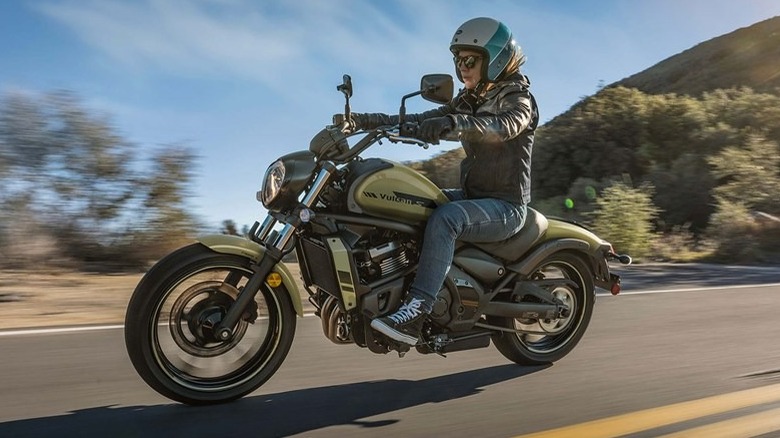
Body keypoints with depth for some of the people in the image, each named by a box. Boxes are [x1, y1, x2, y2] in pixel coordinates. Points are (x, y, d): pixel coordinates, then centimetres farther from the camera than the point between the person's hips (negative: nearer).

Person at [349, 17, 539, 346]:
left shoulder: (518, 99, -8)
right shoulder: (468, 102, 15)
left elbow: (502, 126, -32)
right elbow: (421, 121, 8)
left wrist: (452, 124, -51)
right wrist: (365, 120, -3)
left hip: (505, 206, -8)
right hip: (473, 195, 8)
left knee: (444, 218, -35)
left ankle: (416, 313, -39)